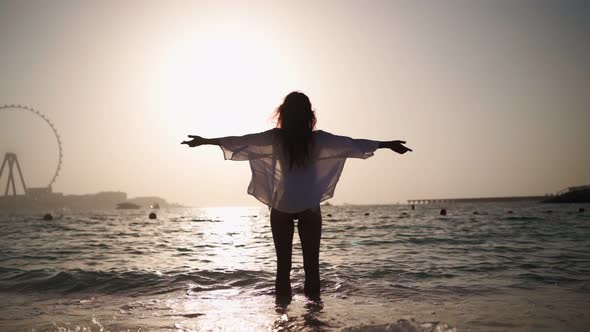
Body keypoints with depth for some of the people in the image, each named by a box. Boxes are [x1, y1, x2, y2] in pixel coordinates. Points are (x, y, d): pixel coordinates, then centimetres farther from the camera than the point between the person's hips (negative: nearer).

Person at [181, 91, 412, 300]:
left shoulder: (276, 137, -2)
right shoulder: (318, 138, -1)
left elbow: (241, 141, 1)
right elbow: (354, 144, 3)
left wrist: (205, 141, 11)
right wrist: (388, 145, 12)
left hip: (281, 206, 0)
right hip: (309, 206, 0)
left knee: (283, 263, 6)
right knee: (311, 262, 7)